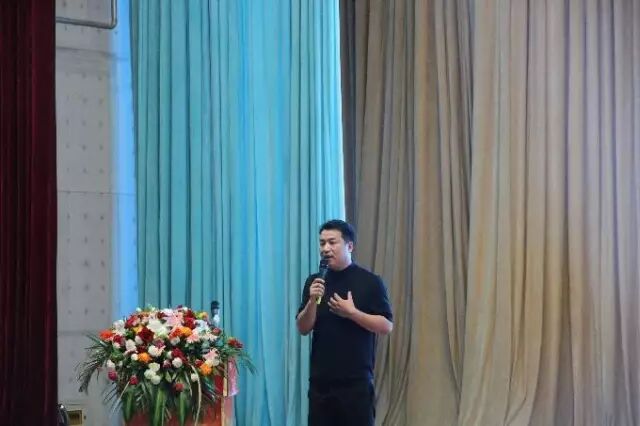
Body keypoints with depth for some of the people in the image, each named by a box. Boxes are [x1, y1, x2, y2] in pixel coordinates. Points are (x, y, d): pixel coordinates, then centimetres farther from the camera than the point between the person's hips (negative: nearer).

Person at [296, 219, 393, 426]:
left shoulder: (370, 282, -3)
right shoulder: (314, 282, 8)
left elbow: (386, 326, -7)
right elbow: (303, 329, 3)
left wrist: (351, 312, -17)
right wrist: (313, 301, -14)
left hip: (356, 380, -4)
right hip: (320, 379, 4)